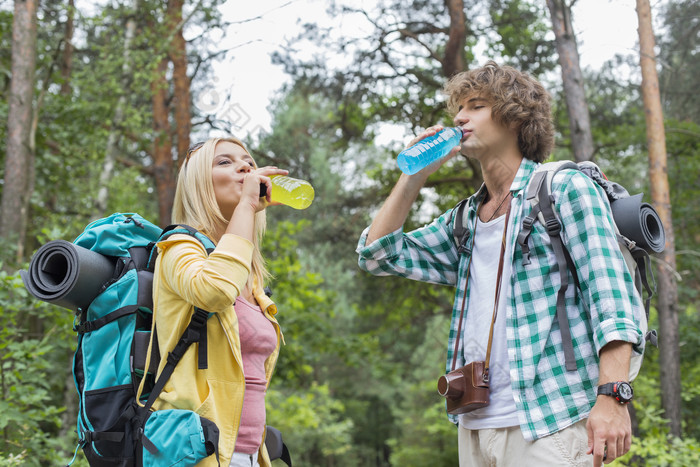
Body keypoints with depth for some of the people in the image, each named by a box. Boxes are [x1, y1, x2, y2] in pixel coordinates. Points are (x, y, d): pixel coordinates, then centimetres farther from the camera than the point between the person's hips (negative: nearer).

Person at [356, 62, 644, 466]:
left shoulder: (566, 189, 1)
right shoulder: (464, 222, 20)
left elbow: (611, 293, -9)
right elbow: (378, 253, 18)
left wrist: (613, 396, -21)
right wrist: (416, 175, 12)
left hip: (550, 421, -6)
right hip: (476, 425, 6)